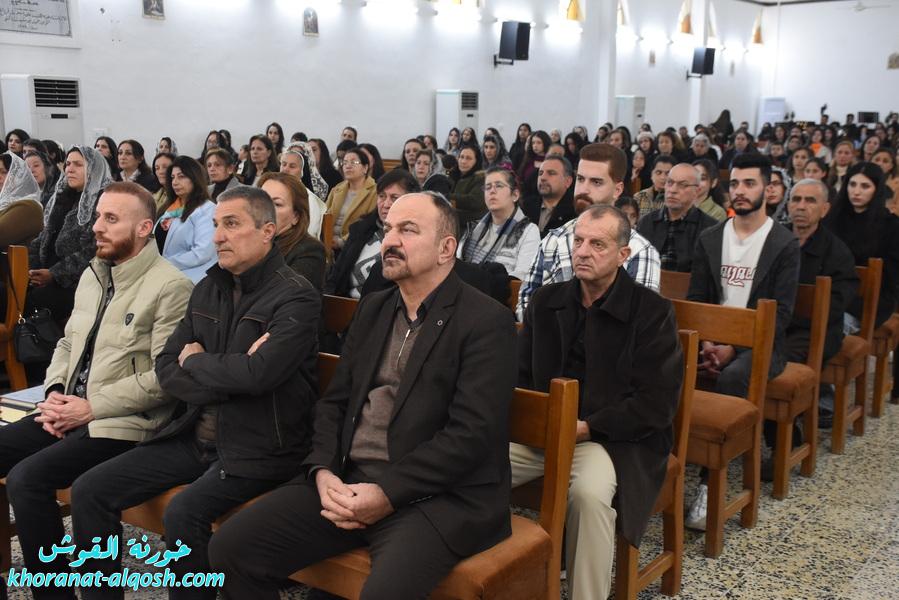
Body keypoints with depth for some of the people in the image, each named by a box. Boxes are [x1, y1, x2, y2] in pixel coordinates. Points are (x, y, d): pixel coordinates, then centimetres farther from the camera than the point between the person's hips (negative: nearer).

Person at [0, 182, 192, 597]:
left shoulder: (170, 287, -13)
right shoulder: (93, 274, 14)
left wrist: (92, 407, -16)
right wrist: (54, 391, 1)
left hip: (121, 424, -8)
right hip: (71, 413, 8)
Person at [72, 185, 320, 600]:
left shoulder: (295, 297, -12)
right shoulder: (208, 289, 11)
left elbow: (259, 372, -26)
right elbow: (166, 371, 5)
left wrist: (196, 362, -8)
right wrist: (228, 375, -13)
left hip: (257, 449, -7)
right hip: (195, 436, 7)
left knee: (184, 513, -30)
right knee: (88, 492, 0)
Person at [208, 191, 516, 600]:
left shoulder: (487, 322, -7)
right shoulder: (372, 309, 16)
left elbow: (472, 433, -15)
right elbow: (334, 401, 15)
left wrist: (387, 492, -18)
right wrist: (323, 471, -4)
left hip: (435, 496, -6)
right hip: (346, 481, 6)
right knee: (230, 548, -7)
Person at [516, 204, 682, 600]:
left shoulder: (652, 312, -5)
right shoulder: (546, 301, 10)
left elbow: (656, 404, -10)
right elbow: (521, 375, 13)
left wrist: (586, 427, -17)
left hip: (614, 439, -4)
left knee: (589, 493, -35)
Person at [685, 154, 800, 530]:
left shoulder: (785, 244, 1)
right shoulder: (709, 238, 13)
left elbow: (781, 313, -6)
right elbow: (695, 300, 11)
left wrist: (733, 348, -18)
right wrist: (705, 341, -9)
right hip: (712, 338, 4)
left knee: (730, 378, -36)